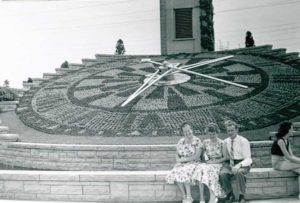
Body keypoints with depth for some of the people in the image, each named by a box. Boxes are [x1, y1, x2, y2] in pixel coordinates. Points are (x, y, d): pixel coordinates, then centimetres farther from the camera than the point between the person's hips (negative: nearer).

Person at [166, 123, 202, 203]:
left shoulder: (197, 141, -3)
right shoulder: (181, 141, 11)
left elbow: (197, 156, -11)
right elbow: (177, 154, 13)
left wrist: (185, 159, -15)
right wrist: (178, 160, -9)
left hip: (192, 163, -4)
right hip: (182, 164, 4)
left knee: (185, 172, -34)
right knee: (176, 172, -28)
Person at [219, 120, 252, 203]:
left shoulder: (243, 141, -6)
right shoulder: (225, 142, 7)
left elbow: (248, 159, -11)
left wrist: (239, 165, -27)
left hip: (242, 164, -3)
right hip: (229, 163, 3)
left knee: (239, 172, -38)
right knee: (222, 174, -29)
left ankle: (241, 196, -17)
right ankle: (230, 195, -5)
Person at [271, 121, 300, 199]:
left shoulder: (287, 141, 11)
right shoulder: (280, 141, -18)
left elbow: (292, 155, 6)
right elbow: (288, 157, -20)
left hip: (283, 162, 8)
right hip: (277, 163, -8)